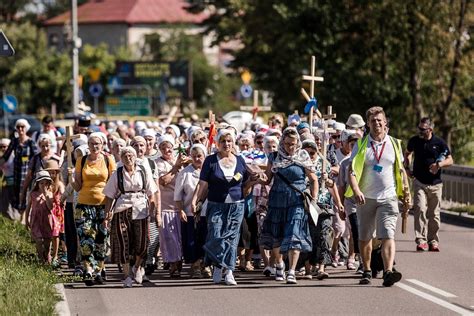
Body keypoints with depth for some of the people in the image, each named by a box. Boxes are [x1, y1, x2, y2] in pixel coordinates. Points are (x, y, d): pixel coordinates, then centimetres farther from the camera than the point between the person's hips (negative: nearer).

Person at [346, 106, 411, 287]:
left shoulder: (394, 144, 7)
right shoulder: (361, 145, 2)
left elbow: (401, 170, 18)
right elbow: (352, 170, -5)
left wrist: (406, 192, 13)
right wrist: (355, 189, -22)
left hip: (388, 198, -1)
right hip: (366, 198, 1)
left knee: (388, 236, -15)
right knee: (364, 238, 10)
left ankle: (388, 272, -27)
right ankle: (367, 271, 27)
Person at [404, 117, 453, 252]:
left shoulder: (439, 143, -3)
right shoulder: (414, 141, 3)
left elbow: (450, 160, 2)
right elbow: (407, 153, 23)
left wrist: (439, 164, -17)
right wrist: (407, 168, 8)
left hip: (435, 184, 0)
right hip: (419, 182, 0)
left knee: (434, 214, 6)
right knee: (420, 209, -16)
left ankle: (433, 241, 18)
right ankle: (421, 240, -15)